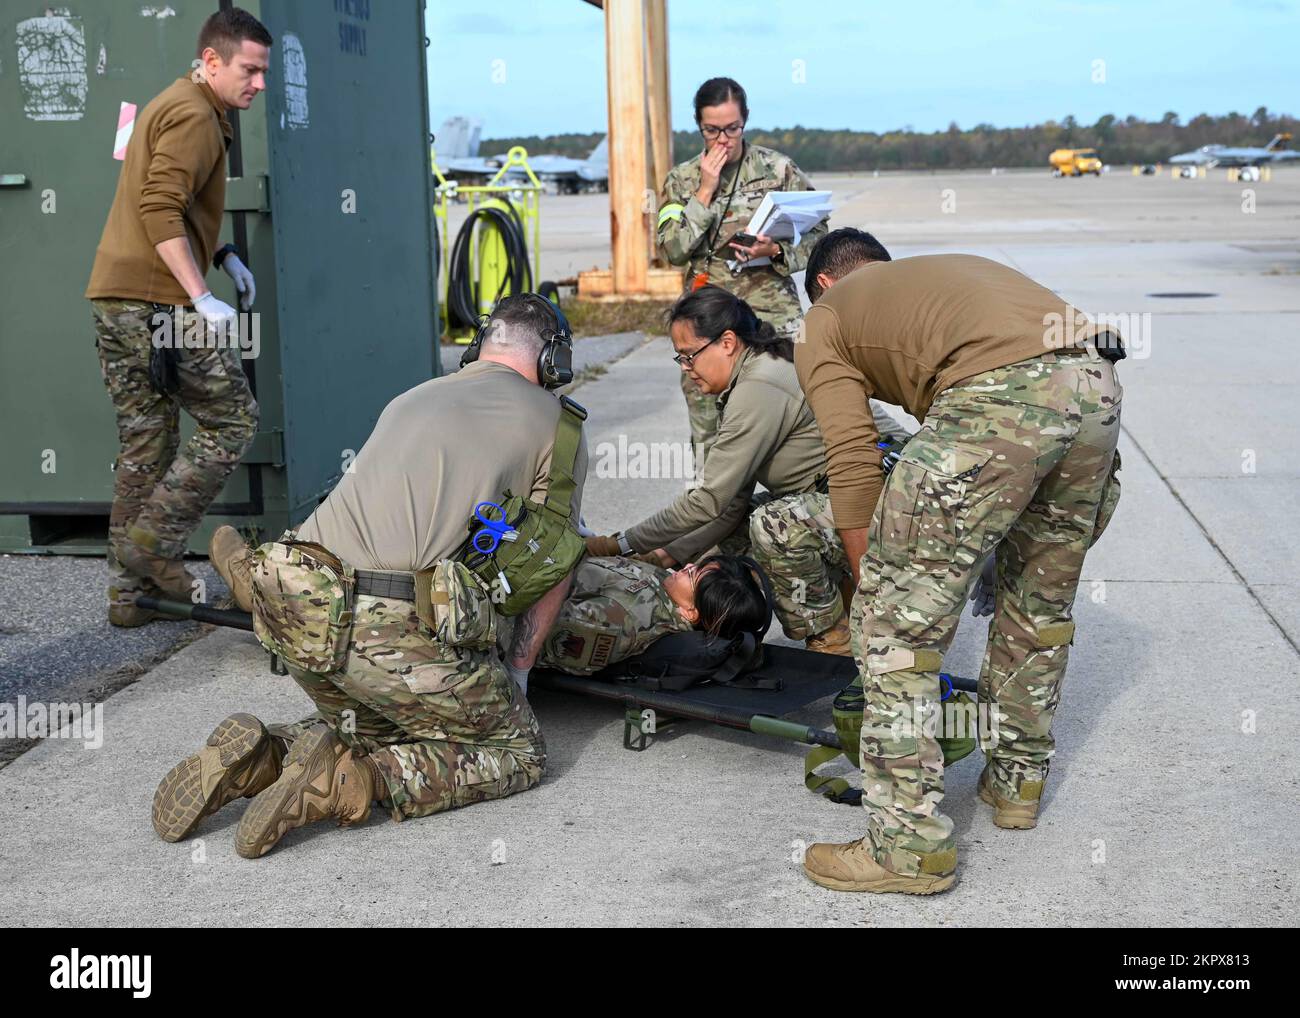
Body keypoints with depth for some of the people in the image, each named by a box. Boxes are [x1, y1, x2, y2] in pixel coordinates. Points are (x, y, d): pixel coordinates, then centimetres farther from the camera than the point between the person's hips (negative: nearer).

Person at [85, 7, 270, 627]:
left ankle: (128, 590, 14)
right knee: (232, 420, -1)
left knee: (144, 447, 11)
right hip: (157, 300, -10)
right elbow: (160, 209, -20)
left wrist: (222, 254, 17)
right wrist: (201, 297, -23)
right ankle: (155, 544, -3)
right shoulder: (195, 116, -8)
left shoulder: (170, 106, 25)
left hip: (114, 298, 10)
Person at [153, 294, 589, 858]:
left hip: (294, 613, 7)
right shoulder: (558, 423, 10)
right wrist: (517, 670, 24)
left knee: (369, 724, 32)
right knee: (519, 754, 12)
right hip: (399, 631, -6)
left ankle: (261, 757, 4)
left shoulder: (409, 399, 26)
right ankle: (352, 780, -10)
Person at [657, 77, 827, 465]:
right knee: (709, 441, 2)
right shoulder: (682, 179, 10)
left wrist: (776, 251, -14)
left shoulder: (779, 170, 4)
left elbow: (817, 236, 5)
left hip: (772, 316, -2)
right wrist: (705, 191, -6)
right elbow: (672, 250, -1)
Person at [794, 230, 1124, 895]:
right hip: (1098, 385, 7)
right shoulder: (951, 267, 40)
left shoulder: (825, 320, 22)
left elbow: (854, 467, 12)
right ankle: (1017, 779, 41)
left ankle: (910, 845, 7)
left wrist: (874, 587, 20)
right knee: (1042, 604, 26)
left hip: (999, 395, -7)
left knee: (896, 622, 3)